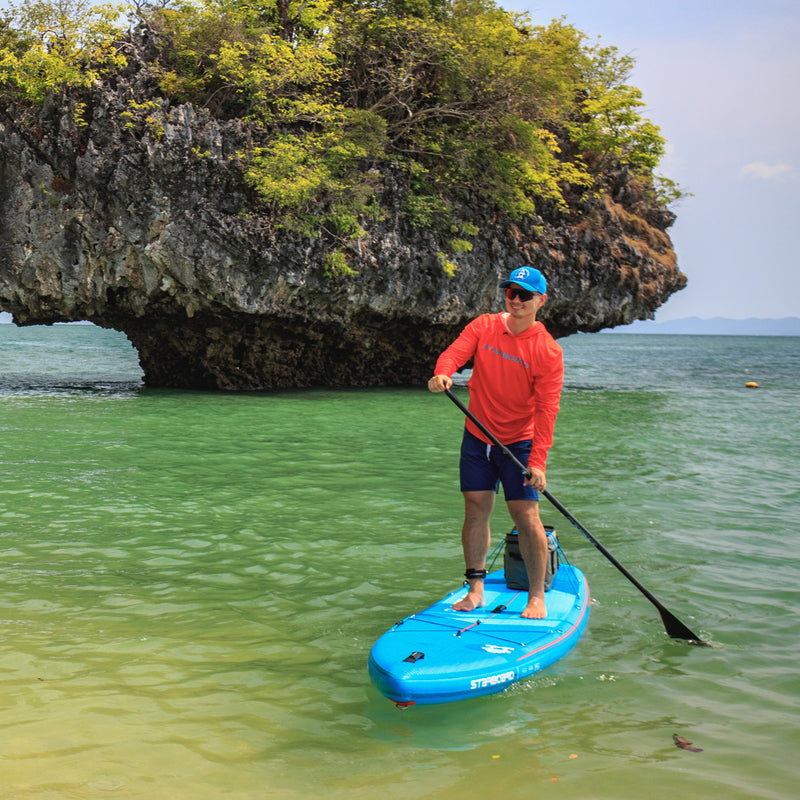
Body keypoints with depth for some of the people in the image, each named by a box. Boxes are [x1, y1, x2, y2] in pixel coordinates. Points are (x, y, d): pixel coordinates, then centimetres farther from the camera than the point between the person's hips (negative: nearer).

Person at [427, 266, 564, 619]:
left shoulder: (548, 351, -10)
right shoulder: (483, 327, 0)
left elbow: (546, 409, -14)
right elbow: (455, 352, -15)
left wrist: (537, 460, -22)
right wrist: (442, 373, -39)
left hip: (520, 443, -3)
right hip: (477, 438, 3)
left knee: (526, 515, -7)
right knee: (476, 510, 3)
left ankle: (537, 596, 6)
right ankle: (475, 589, 14)